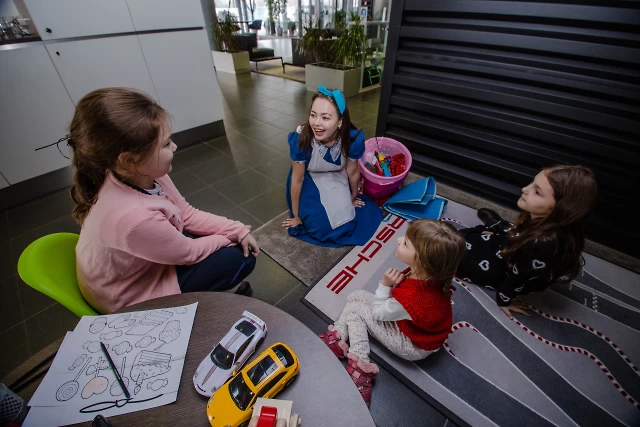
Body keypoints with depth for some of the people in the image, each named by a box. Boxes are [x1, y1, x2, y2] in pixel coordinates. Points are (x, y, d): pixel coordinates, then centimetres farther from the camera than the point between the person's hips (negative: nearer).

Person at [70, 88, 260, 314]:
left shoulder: (144, 174, -19)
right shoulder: (134, 217, -42)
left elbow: (188, 214, -7)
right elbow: (188, 252, -25)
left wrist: (237, 230, -14)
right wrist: (230, 238, -9)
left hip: (145, 263, 7)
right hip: (134, 296, -6)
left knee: (240, 242, 4)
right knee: (241, 259, -7)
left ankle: (212, 289, 27)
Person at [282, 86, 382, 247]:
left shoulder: (353, 138, -30)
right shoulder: (301, 138, -34)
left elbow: (353, 172, -10)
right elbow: (297, 179, -20)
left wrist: (353, 198, 10)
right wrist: (296, 215, -7)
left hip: (337, 179, 2)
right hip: (309, 180, -1)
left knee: (346, 225, -5)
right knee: (320, 226, -14)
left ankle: (341, 206, 26)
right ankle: (313, 208, 18)